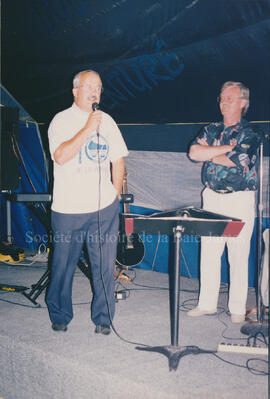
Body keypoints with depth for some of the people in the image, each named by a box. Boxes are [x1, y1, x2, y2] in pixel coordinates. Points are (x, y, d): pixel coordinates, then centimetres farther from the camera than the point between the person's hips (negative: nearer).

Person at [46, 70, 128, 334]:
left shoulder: (107, 121, 10)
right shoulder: (62, 120, -3)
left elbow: (118, 160, 17)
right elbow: (60, 157, -20)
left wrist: (116, 196, 13)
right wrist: (88, 128, -21)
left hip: (104, 208, 3)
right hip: (68, 210, -3)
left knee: (104, 265, 5)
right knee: (63, 265, 8)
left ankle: (103, 317, 21)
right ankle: (59, 316, 28)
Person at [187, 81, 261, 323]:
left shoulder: (248, 134, -2)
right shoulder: (212, 130, 13)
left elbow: (235, 161, -17)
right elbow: (193, 152, -4)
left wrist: (208, 153, -2)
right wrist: (226, 147, -10)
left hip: (240, 200, -4)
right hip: (212, 197, 5)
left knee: (238, 256, 0)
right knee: (209, 253, 7)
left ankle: (237, 309, 14)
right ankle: (207, 304, 20)